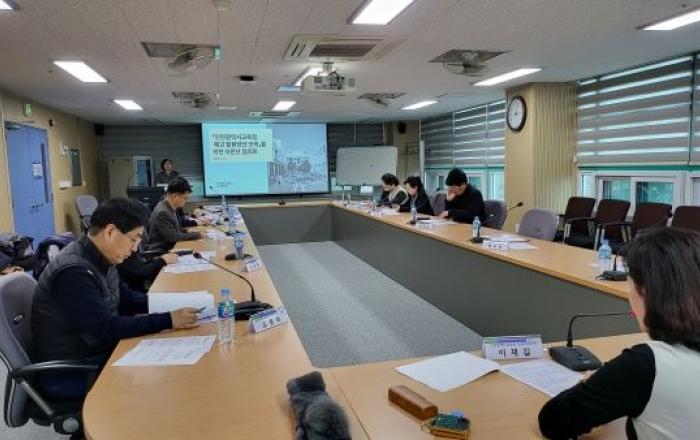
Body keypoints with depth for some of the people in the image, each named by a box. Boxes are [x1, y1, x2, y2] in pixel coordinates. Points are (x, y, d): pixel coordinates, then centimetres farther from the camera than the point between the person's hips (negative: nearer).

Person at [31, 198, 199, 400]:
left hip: (97, 351, 8)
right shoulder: (74, 272, -26)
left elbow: (127, 300, 13)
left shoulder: (100, 260, 2)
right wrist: (168, 320, -28)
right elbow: (107, 328, -28)